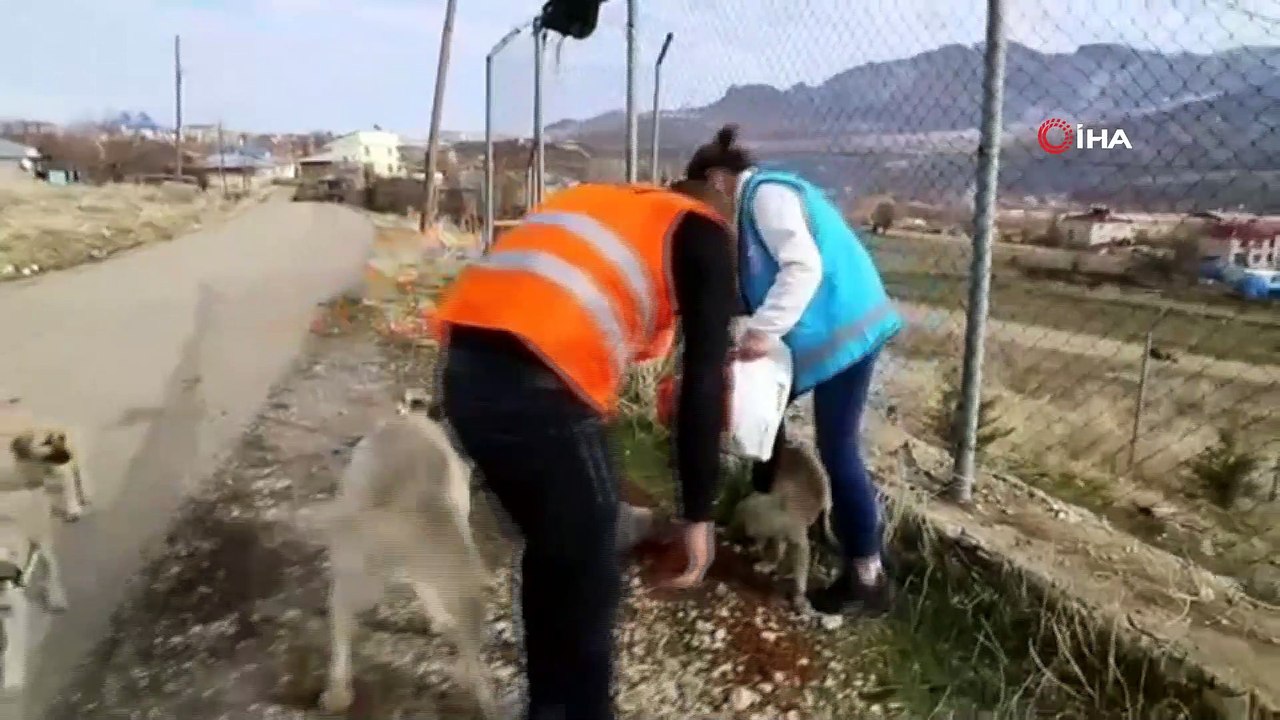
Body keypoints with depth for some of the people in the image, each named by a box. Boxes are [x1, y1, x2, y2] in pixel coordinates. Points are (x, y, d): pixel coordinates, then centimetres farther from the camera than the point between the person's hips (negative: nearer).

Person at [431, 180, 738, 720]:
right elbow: (704, 386, 3)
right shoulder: (706, 237, 12)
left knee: (550, 548, 27)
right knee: (589, 580, 13)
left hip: (465, 366, 8)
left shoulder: (590, 200, 31)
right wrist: (698, 514, 8)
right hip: (542, 388, -8)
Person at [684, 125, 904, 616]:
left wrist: (764, 330, -30)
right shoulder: (755, 202, 18)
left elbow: (805, 266, -25)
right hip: (819, 331, 11)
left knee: (836, 451, -7)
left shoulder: (766, 193, -13)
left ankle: (867, 580, 3)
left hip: (844, 328, -11)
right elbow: (766, 280, 17)